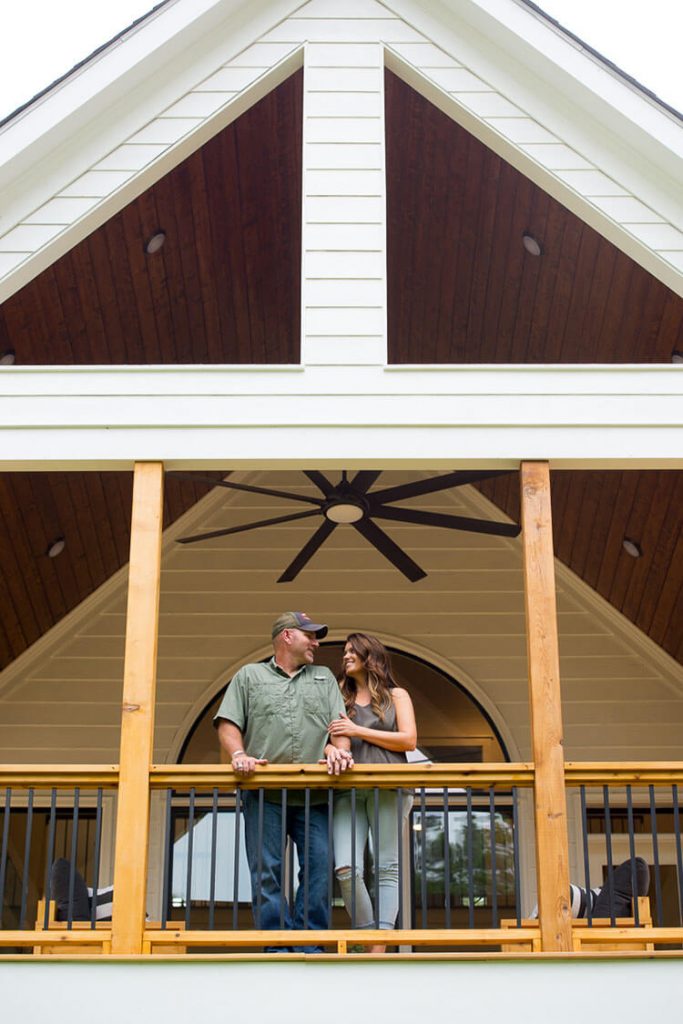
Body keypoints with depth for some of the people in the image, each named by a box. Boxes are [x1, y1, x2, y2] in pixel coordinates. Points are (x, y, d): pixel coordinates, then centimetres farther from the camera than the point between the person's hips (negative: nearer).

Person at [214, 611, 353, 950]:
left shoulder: (324, 678, 23)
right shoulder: (249, 676, 16)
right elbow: (228, 723, 7)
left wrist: (340, 750, -9)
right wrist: (238, 754, -11)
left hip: (314, 795, 2)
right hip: (264, 794, -2)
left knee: (319, 866, -7)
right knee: (266, 871, -5)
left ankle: (309, 945, 0)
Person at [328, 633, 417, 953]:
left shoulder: (396, 695, 14)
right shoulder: (340, 699, 23)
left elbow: (409, 740, 2)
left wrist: (358, 731, -3)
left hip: (387, 788, -2)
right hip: (348, 789, 2)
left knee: (387, 868, -6)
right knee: (346, 869, -15)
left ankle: (380, 949, -7)